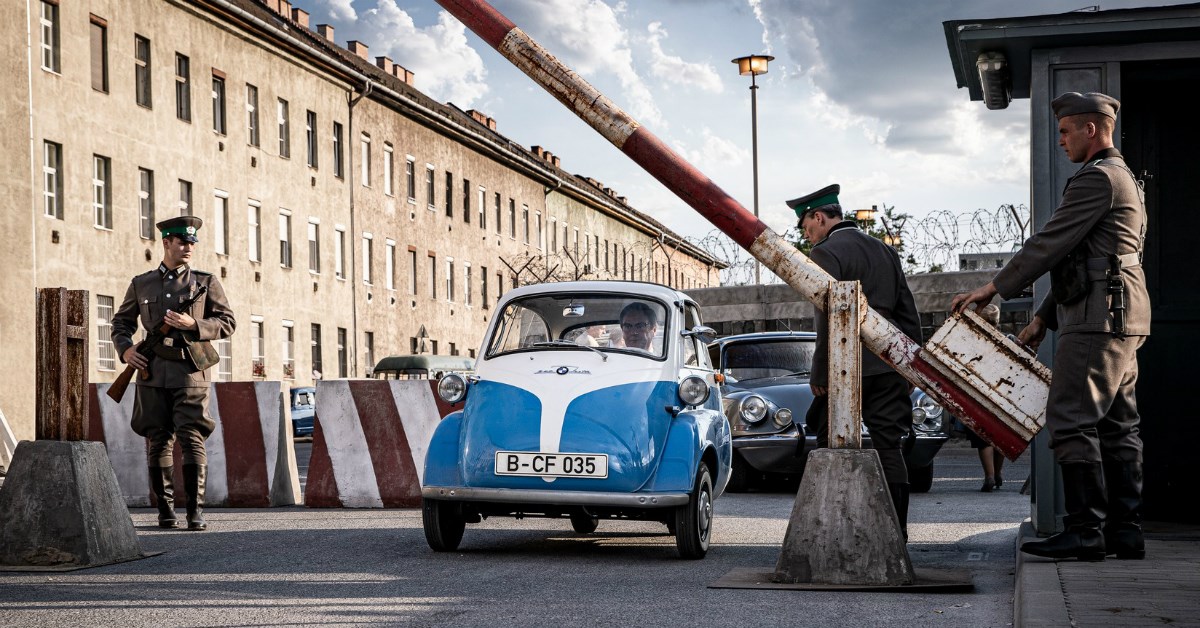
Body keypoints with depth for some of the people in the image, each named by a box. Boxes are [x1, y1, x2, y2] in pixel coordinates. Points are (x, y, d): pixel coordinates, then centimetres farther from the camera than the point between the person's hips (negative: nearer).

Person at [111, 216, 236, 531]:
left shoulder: (206, 282, 9)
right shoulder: (141, 284, 14)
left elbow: (227, 322, 5)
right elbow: (121, 321, 21)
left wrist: (192, 324, -10)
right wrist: (125, 349, 2)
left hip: (190, 370, -2)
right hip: (153, 370, 2)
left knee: (192, 438, -10)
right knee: (158, 440, 3)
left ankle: (196, 510, -8)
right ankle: (165, 508, 13)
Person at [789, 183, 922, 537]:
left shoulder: (827, 253, -7)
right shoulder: (884, 251, 16)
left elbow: (829, 319, -15)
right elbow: (908, 313, 16)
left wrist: (819, 375, -11)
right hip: (890, 366, 6)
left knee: (831, 448, 2)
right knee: (888, 447, 5)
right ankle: (896, 531, 4)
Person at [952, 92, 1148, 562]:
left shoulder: (1098, 178, -10)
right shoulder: (1122, 179, 24)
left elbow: (1050, 244, -13)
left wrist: (994, 288, -6)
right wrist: (1044, 317, 24)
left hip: (1098, 318, -11)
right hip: (1121, 323, 11)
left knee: (1071, 420, -12)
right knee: (1117, 426, 8)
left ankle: (1085, 531, -14)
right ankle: (1124, 531, 8)